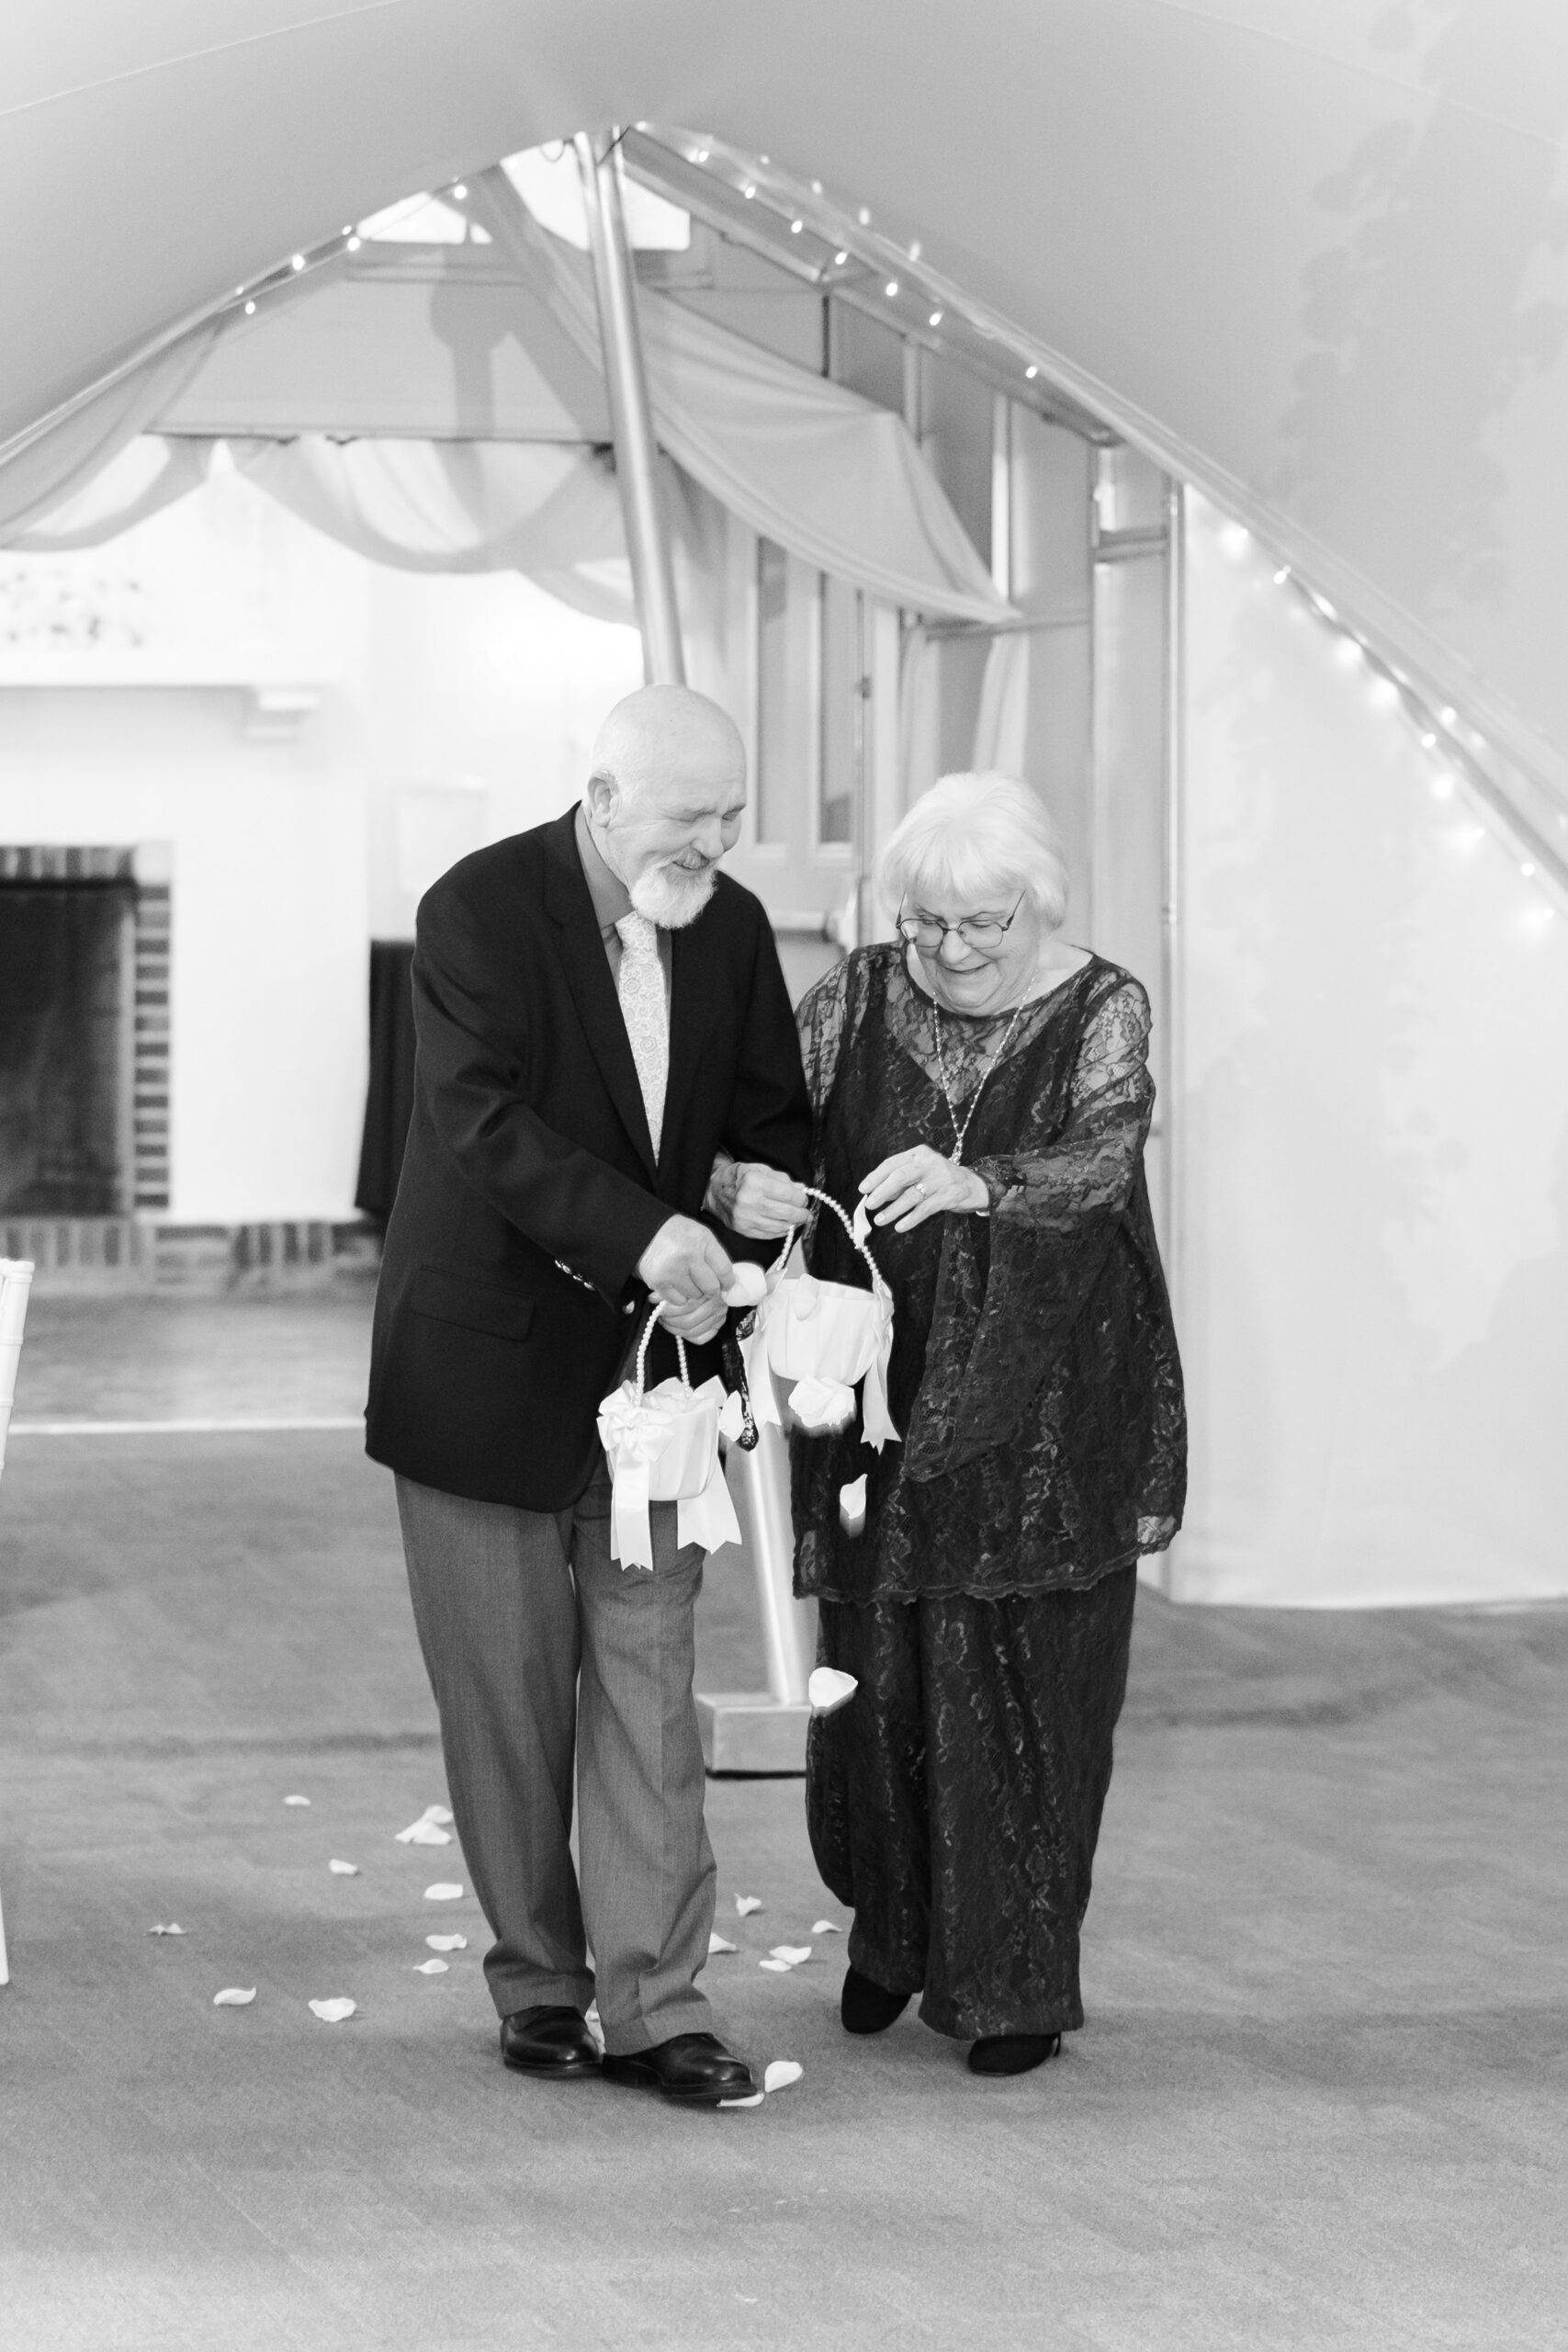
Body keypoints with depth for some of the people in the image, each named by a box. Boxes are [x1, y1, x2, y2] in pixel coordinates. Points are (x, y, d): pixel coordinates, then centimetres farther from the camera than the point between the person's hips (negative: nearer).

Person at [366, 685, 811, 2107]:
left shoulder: (733, 927, 4)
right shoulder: (480, 911, -13)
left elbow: (772, 1122, 10)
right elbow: (483, 1117, -24)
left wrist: (738, 1266, -11)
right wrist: (641, 1232, -35)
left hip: (650, 1360, 4)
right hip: (490, 1362, -4)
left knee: (649, 1684, 0)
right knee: (506, 1698, 5)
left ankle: (653, 2004, 2)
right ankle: (538, 1983, 18)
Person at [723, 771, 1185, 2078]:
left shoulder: (1101, 1013, -4)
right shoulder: (861, 1000, 3)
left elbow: (1101, 1159, -21)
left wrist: (973, 1183, -40)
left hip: (1046, 1413, -2)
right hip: (886, 1399, 2)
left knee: (1023, 1687, -1)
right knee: (878, 1677, 5)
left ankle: (1018, 1983, 12)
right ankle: (894, 1931, 29)